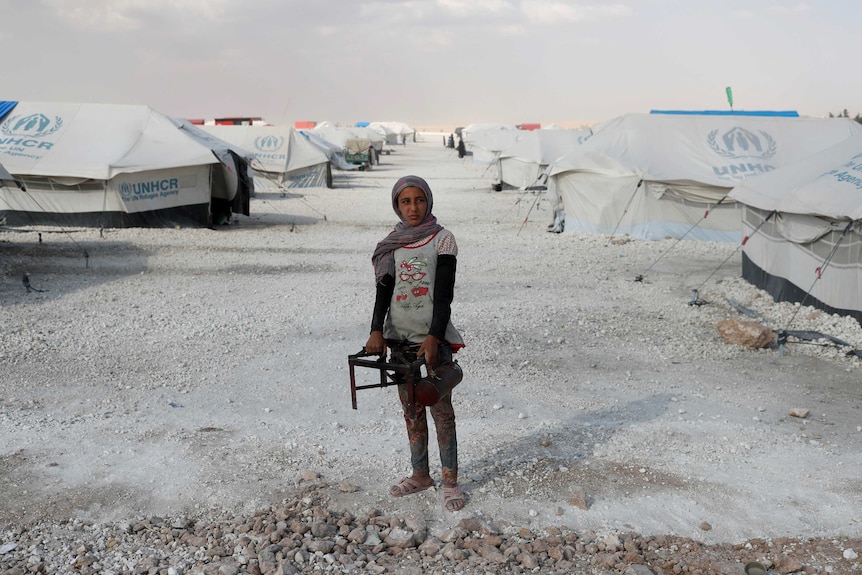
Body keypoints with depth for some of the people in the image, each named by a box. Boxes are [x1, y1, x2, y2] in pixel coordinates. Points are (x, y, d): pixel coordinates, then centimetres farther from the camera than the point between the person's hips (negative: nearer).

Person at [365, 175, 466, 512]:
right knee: (411, 410, 12)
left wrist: (434, 337, -20)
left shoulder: (442, 239, -3)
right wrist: (377, 331, -12)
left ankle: (450, 481, 10)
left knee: (441, 409, 0)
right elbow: (384, 289, 3)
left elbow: (444, 293, -10)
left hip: (433, 337, -4)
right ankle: (420, 475, 25)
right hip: (399, 337, 4)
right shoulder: (392, 244, 9)